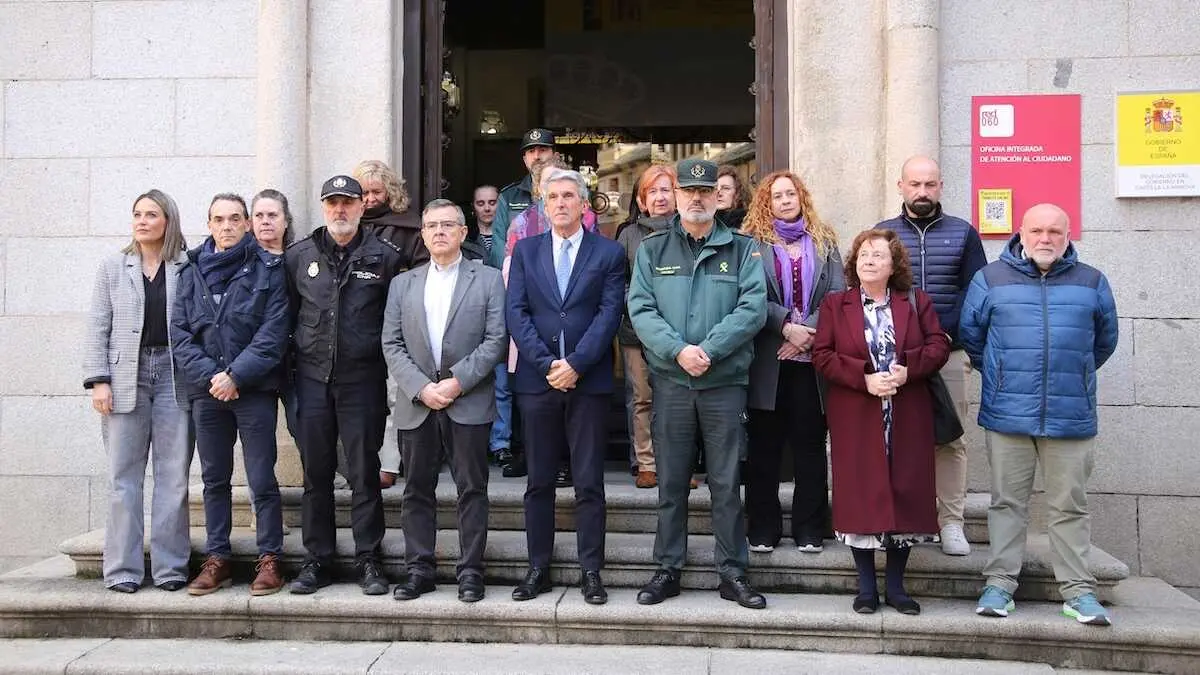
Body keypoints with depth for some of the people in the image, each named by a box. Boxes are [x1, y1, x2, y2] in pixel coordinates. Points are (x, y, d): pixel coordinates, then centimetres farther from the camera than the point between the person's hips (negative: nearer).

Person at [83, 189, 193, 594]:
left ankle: (170, 566, 9)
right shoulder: (113, 268, 10)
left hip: (174, 376, -1)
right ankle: (123, 568, 9)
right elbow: (98, 328, 7)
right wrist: (98, 380, -2)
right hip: (126, 377, 1)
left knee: (174, 475, 1)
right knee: (124, 476, 2)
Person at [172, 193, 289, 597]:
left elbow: (274, 331, -7)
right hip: (206, 390, 4)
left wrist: (236, 375, -13)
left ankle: (269, 560, 9)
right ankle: (217, 560, 20)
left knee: (262, 480, -1)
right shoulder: (192, 271, 10)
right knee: (214, 479, 11)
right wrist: (209, 375, -8)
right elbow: (179, 332, 5)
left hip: (254, 389, -4)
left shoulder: (267, 268, 1)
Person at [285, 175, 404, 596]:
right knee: (315, 473, 9)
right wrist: (295, 354, 8)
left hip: (363, 379, -2)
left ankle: (368, 559, 14)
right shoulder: (298, 256, 7)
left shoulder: (384, 257, 0)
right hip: (312, 378, 3)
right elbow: (287, 312, 14)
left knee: (364, 473, 3)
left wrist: (388, 360, -1)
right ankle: (318, 560, 19)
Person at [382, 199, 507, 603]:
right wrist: (421, 388, -9)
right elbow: (392, 345, 6)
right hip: (416, 405, 3)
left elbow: (496, 340, -4)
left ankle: (470, 571, 9)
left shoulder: (488, 280, 4)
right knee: (417, 491, 8)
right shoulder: (402, 285, 13)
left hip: (469, 404, -3)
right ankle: (419, 570, 17)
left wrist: (457, 382, -13)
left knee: (472, 490, 1)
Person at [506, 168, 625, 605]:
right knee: (539, 482, 8)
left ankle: (591, 572, 11)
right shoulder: (526, 250, 11)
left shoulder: (608, 253, 5)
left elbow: (609, 313, -4)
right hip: (537, 380, 2)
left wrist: (575, 364, -14)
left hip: (588, 381, -2)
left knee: (589, 483, 2)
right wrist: (546, 364, -10)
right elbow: (516, 312, 2)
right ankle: (538, 569, 17)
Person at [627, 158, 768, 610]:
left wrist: (708, 349, -16)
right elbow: (641, 310, -2)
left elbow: (753, 308, -6)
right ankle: (667, 571, 19)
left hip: (726, 381, -1)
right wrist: (679, 350, -17)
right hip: (670, 381, 1)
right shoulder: (652, 249, 8)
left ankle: (733, 573, 16)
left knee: (726, 484, 5)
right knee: (671, 483, 8)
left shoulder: (742, 249, 5)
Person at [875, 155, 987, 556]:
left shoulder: (963, 233, 10)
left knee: (949, 440, 1)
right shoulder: (883, 233, 11)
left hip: (948, 354, 0)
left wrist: (945, 333, -11)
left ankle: (951, 522, 8)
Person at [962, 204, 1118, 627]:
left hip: (1071, 416, 1)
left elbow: (1105, 341, 19)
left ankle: (1078, 591, 14)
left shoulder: (1091, 283, 8)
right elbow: (970, 335, 13)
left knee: (1070, 506, 6)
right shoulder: (991, 279, 4)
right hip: (1007, 415, 0)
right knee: (1007, 501, 6)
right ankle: (999, 585, 13)